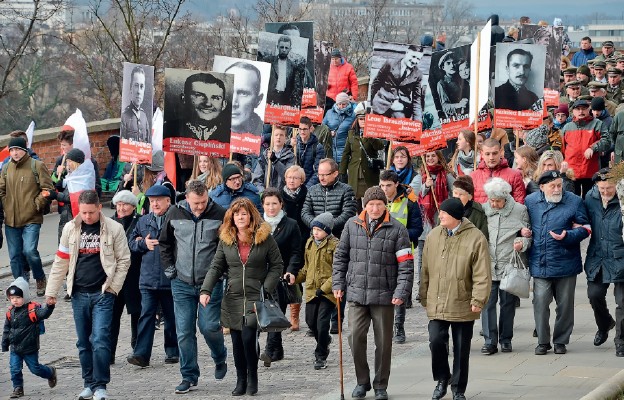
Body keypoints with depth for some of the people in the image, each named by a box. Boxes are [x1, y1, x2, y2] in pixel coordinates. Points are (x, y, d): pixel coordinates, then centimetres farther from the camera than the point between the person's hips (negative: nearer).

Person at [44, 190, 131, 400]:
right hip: (79, 294, 3)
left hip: (103, 294, -3)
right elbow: (61, 262, 8)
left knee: (100, 340, -11)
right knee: (83, 342, 9)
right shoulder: (71, 228, 4)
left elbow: (124, 260, 1)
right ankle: (89, 383, 19)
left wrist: (113, 287, -6)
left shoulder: (114, 229, -4)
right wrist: (51, 291, 7)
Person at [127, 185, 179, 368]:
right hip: (148, 279, 3)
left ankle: (172, 351, 22)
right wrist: (143, 244, -3)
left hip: (171, 279, -3)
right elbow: (132, 242, 16)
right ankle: (141, 353, -9)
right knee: (146, 315, -4)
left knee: (172, 317, 10)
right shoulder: (143, 221, 12)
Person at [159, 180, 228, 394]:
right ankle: (189, 376, 11)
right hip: (182, 283, 3)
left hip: (211, 282, -2)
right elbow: (164, 243, 14)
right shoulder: (175, 214, 0)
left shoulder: (220, 215, -8)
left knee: (209, 326, -5)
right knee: (184, 332, 2)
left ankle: (220, 358, 26)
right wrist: (169, 269, 8)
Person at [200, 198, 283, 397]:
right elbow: (216, 267, 6)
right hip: (233, 298, 4)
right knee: (237, 342, 5)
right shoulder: (226, 239, 6)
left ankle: (252, 378, 4)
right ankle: (240, 381, 15)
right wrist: (206, 290, -7)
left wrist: (266, 289, -9)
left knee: (248, 337, -15)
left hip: (255, 297, -4)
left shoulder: (265, 238, -2)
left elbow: (277, 266, 2)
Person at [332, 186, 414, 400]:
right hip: (356, 294, 2)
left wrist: (401, 292, -13)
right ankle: (362, 381, 14)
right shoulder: (352, 225, 5)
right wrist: (338, 284, 6)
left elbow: (406, 264, -5)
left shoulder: (397, 229, -3)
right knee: (355, 337, -4)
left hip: (384, 296, -2)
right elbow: (340, 256, 13)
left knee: (383, 342, 6)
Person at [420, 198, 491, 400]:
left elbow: (482, 274, -10)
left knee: (461, 350, 6)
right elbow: (426, 269, 11)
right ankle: (442, 380, 17)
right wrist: (424, 297, 12)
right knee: (436, 341, -7)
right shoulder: (433, 236, 4)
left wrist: (478, 300, -15)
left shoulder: (475, 238, -8)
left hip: (463, 306, -2)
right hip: (437, 305, 3)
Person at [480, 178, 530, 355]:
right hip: (487, 266, 1)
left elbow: (529, 235, 7)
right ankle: (490, 341, -1)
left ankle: (506, 339, 18)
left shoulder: (519, 210, 1)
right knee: (488, 302, -5)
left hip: (510, 266, -1)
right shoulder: (482, 210, 6)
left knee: (508, 303, 7)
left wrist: (522, 243, -13)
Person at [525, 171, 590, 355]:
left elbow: (585, 228, 1)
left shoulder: (574, 202, -1)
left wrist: (567, 236, -14)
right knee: (540, 302, -6)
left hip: (565, 263, 0)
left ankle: (561, 341, 19)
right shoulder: (530, 201, 4)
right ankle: (543, 341, 6)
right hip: (539, 264, 1)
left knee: (565, 304, 6)